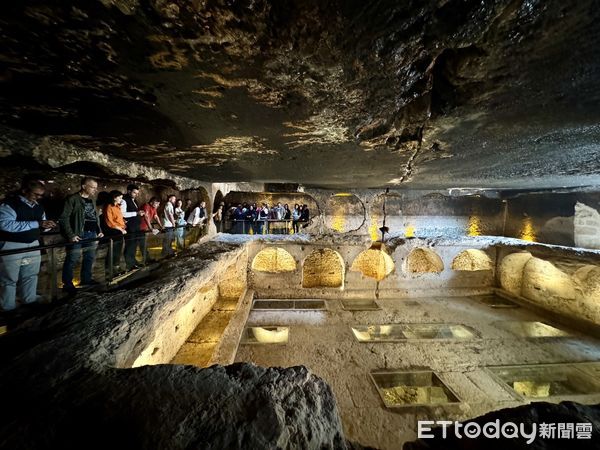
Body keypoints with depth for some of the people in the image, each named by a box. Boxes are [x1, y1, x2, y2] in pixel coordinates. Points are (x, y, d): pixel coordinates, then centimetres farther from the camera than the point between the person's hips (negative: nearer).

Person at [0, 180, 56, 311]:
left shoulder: (38, 206, 9)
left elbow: (41, 225, 18)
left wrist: (46, 225, -7)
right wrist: (36, 223, -29)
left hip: (33, 245, 6)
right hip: (11, 247, -6)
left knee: (31, 275, 15)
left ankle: (30, 301, 28)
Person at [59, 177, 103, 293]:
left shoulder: (92, 200, 14)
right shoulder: (72, 199, -9)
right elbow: (64, 218, -11)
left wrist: (99, 231, 11)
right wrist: (70, 235, -16)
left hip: (92, 234, 7)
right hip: (78, 234, -7)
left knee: (90, 257, 14)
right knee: (72, 259, -2)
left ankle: (86, 279, 28)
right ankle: (67, 283, 10)